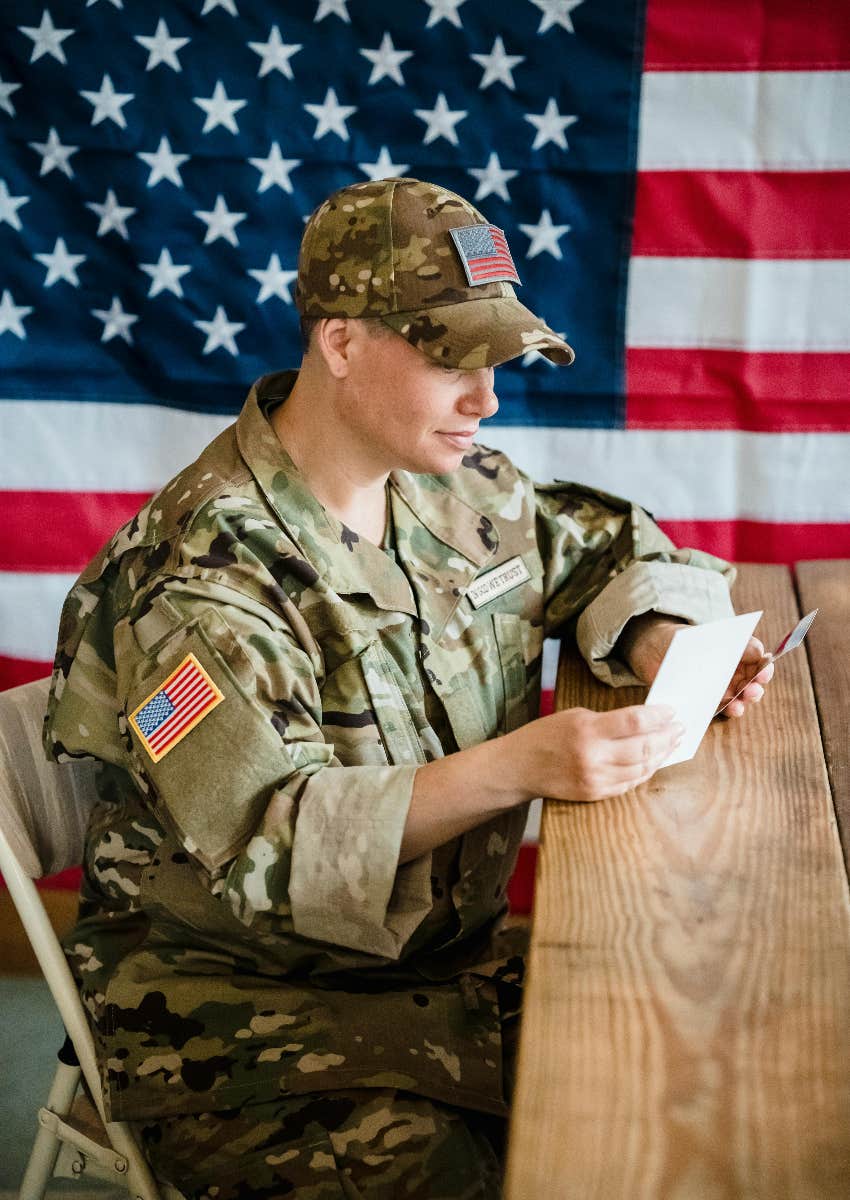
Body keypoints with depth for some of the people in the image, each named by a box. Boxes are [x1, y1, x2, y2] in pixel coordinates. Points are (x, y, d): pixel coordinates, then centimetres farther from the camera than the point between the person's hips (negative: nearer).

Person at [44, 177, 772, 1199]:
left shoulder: (456, 487, 1)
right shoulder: (203, 575, -21)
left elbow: (603, 546, 18)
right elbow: (267, 852, -27)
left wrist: (665, 644, -5)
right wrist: (516, 767, -35)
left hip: (445, 947, 7)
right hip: (233, 993, -6)